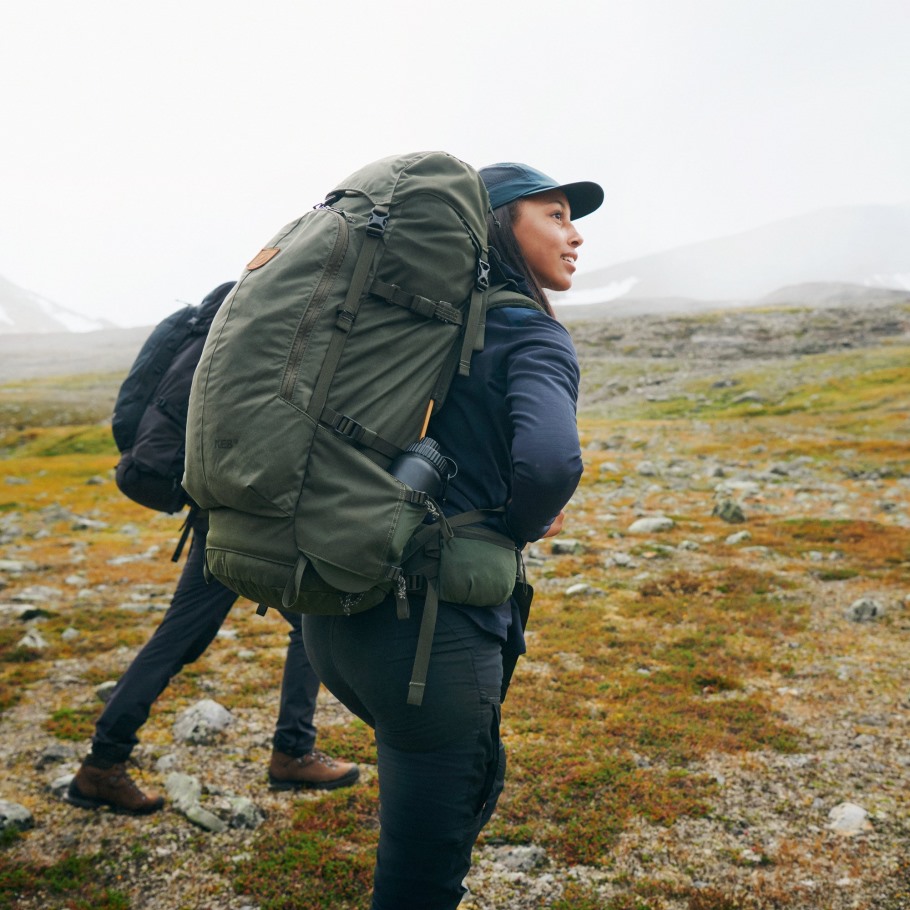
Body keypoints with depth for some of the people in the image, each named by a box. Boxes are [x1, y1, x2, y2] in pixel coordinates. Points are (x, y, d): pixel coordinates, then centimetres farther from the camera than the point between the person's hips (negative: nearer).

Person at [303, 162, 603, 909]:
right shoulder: (532, 336, -9)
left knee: (471, 781, 31)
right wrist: (520, 528, -8)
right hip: (432, 629, -8)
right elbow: (551, 461, -26)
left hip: (339, 613, 8)